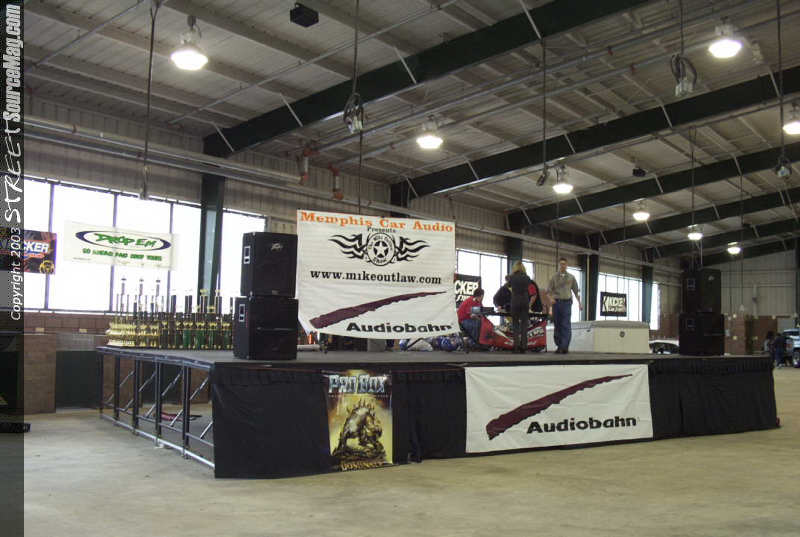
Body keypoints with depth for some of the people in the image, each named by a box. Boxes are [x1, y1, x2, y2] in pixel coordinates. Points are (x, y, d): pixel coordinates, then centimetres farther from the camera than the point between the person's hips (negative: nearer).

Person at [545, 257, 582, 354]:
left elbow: (576, 291, 16)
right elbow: (548, 291, 4)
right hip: (556, 302, 1)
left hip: (567, 302, -1)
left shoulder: (571, 277, 11)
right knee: (557, 325, 4)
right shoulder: (554, 277, 8)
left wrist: (579, 303, 9)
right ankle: (559, 346, 13)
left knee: (566, 325, -13)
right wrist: (550, 298, -16)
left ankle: (565, 347, -19)